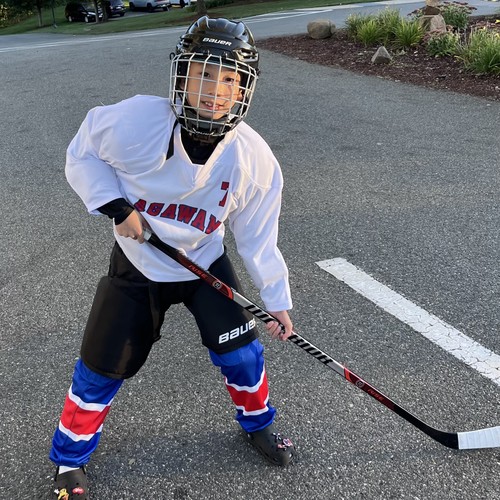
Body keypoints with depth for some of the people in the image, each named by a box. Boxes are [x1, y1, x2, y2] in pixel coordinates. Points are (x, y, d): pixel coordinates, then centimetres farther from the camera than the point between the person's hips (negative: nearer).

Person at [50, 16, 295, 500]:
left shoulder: (254, 159, -22)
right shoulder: (135, 120, -29)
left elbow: (257, 236, -9)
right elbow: (82, 153, -9)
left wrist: (277, 299, -6)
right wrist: (115, 205, -23)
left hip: (206, 264, 1)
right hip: (138, 265, -1)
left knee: (239, 352, 1)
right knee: (101, 369, 5)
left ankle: (257, 423, 36)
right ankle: (69, 459, 31)